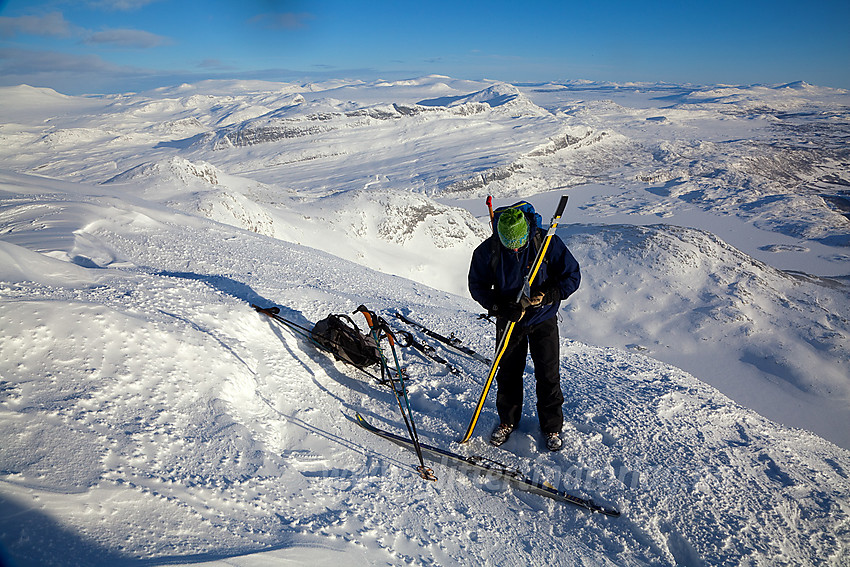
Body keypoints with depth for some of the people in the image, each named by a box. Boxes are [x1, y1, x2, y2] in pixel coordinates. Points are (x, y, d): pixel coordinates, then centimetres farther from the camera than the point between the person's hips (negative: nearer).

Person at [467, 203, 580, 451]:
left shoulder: (548, 243, -18)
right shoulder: (488, 250, -15)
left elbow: (572, 276, -9)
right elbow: (477, 285, -6)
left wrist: (547, 295, -26)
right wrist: (500, 307, -22)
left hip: (543, 320, -1)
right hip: (509, 320, 1)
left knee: (548, 375, 5)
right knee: (508, 374, 12)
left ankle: (552, 427, 26)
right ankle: (508, 421, 34)